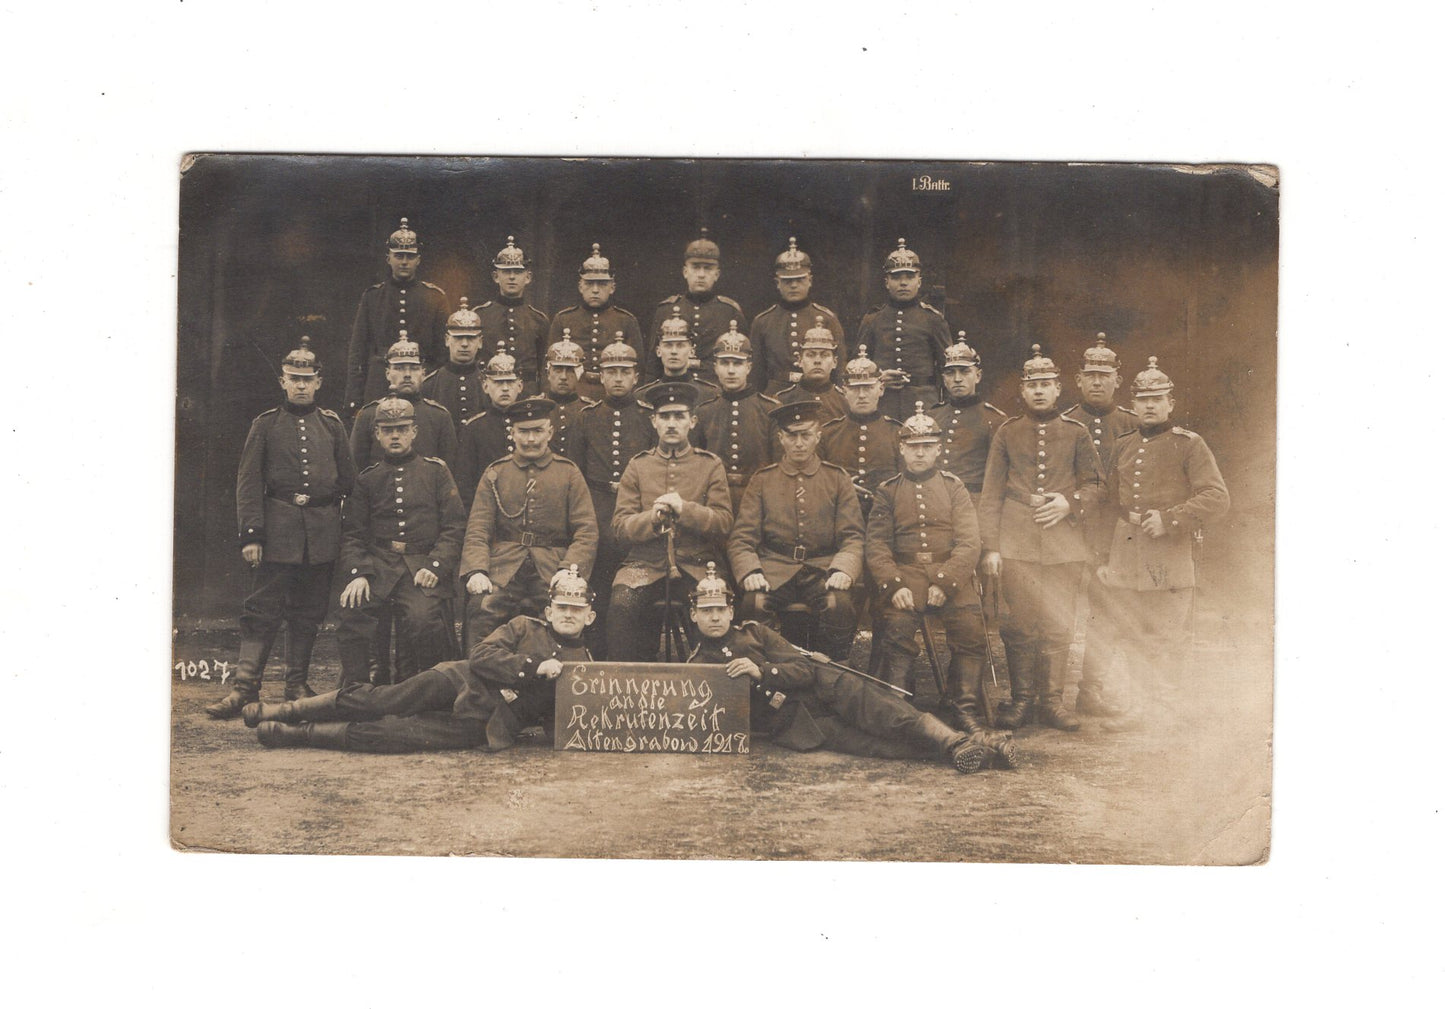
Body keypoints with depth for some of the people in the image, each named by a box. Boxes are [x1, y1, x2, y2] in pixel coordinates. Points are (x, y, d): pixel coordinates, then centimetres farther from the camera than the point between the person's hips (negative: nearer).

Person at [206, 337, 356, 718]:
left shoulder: (332, 425, 9)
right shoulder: (265, 425, 3)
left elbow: (348, 480, 14)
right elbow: (249, 483, -1)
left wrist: (352, 531, 10)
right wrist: (251, 534, -8)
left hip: (322, 533, 2)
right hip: (278, 529, -2)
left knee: (308, 613, 9)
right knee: (262, 610, -3)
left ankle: (297, 684, 19)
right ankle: (245, 685, -1)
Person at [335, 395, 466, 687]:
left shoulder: (436, 471, 11)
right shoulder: (367, 478, 16)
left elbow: (455, 526, 5)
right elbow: (352, 532, 11)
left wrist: (435, 566, -10)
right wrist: (356, 573, -7)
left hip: (423, 565, -2)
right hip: (377, 564, 2)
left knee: (422, 617, -28)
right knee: (352, 613, -24)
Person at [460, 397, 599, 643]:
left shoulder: (569, 473, 13)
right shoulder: (495, 474, 15)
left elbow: (586, 533, 5)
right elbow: (477, 530, 7)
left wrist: (568, 570, -13)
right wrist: (476, 571, -12)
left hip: (551, 571, 0)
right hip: (503, 570, 1)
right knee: (483, 609, -28)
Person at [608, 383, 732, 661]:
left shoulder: (711, 466, 11)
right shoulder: (637, 467, 14)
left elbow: (724, 524, 1)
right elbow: (619, 527, 7)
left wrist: (685, 509, -14)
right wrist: (652, 517, -13)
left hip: (696, 567, -1)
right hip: (645, 565, 1)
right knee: (622, 605, -30)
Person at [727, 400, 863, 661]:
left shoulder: (837, 478, 12)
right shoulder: (762, 480, 12)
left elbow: (853, 536, 5)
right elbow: (741, 538, 6)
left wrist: (843, 570, -16)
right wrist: (749, 572, -15)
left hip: (823, 568, 0)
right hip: (775, 569, 0)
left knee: (840, 605, -32)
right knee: (755, 603, -32)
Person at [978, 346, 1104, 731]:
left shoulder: (1076, 433, 7)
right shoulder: (1007, 432, 6)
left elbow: (1095, 485, 11)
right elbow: (991, 494, 5)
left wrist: (1069, 502, -11)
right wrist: (990, 547, -2)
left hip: (1062, 542, 0)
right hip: (1016, 545, 0)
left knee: (1058, 624, 2)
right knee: (1019, 623, 2)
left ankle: (1052, 700, 12)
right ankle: (1021, 697, 14)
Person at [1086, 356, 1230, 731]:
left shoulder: (1189, 445, -3)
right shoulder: (1122, 446, 12)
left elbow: (1218, 497, -9)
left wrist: (1169, 519, -19)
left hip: (1169, 554, -5)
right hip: (1125, 552, 5)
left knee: (1167, 637, 3)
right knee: (1131, 635, 8)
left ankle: (1162, 707, 14)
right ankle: (1142, 705, 19)